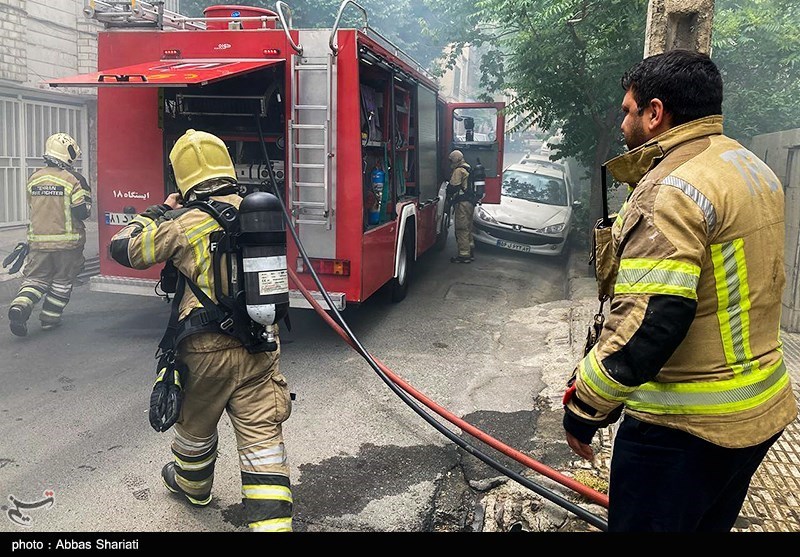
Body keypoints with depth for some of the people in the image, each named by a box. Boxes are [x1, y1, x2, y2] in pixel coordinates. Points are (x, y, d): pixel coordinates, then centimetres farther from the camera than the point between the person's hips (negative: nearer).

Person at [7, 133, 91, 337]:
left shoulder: (34, 179, 6)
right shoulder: (74, 179, -12)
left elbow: (33, 209, 16)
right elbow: (82, 212, -14)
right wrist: (86, 196, 4)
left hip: (38, 241, 4)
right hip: (67, 241, -4)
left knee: (35, 278, 10)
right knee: (62, 281, 13)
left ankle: (20, 307, -15)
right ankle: (50, 318, 17)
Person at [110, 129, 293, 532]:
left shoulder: (185, 224, -13)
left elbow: (123, 248, -3)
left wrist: (160, 212, 11)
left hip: (207, 350, -2)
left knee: (196, 426, 25)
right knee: (262, 439, 3)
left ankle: (192, 485, 52)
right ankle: (271, 522, 1)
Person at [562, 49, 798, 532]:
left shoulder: (672, 188, -20)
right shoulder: (757, 171, 11)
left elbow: (648, 320, -28)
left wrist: (584, 405, -19)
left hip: (685, 425, -9)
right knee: (708, 526, 24)